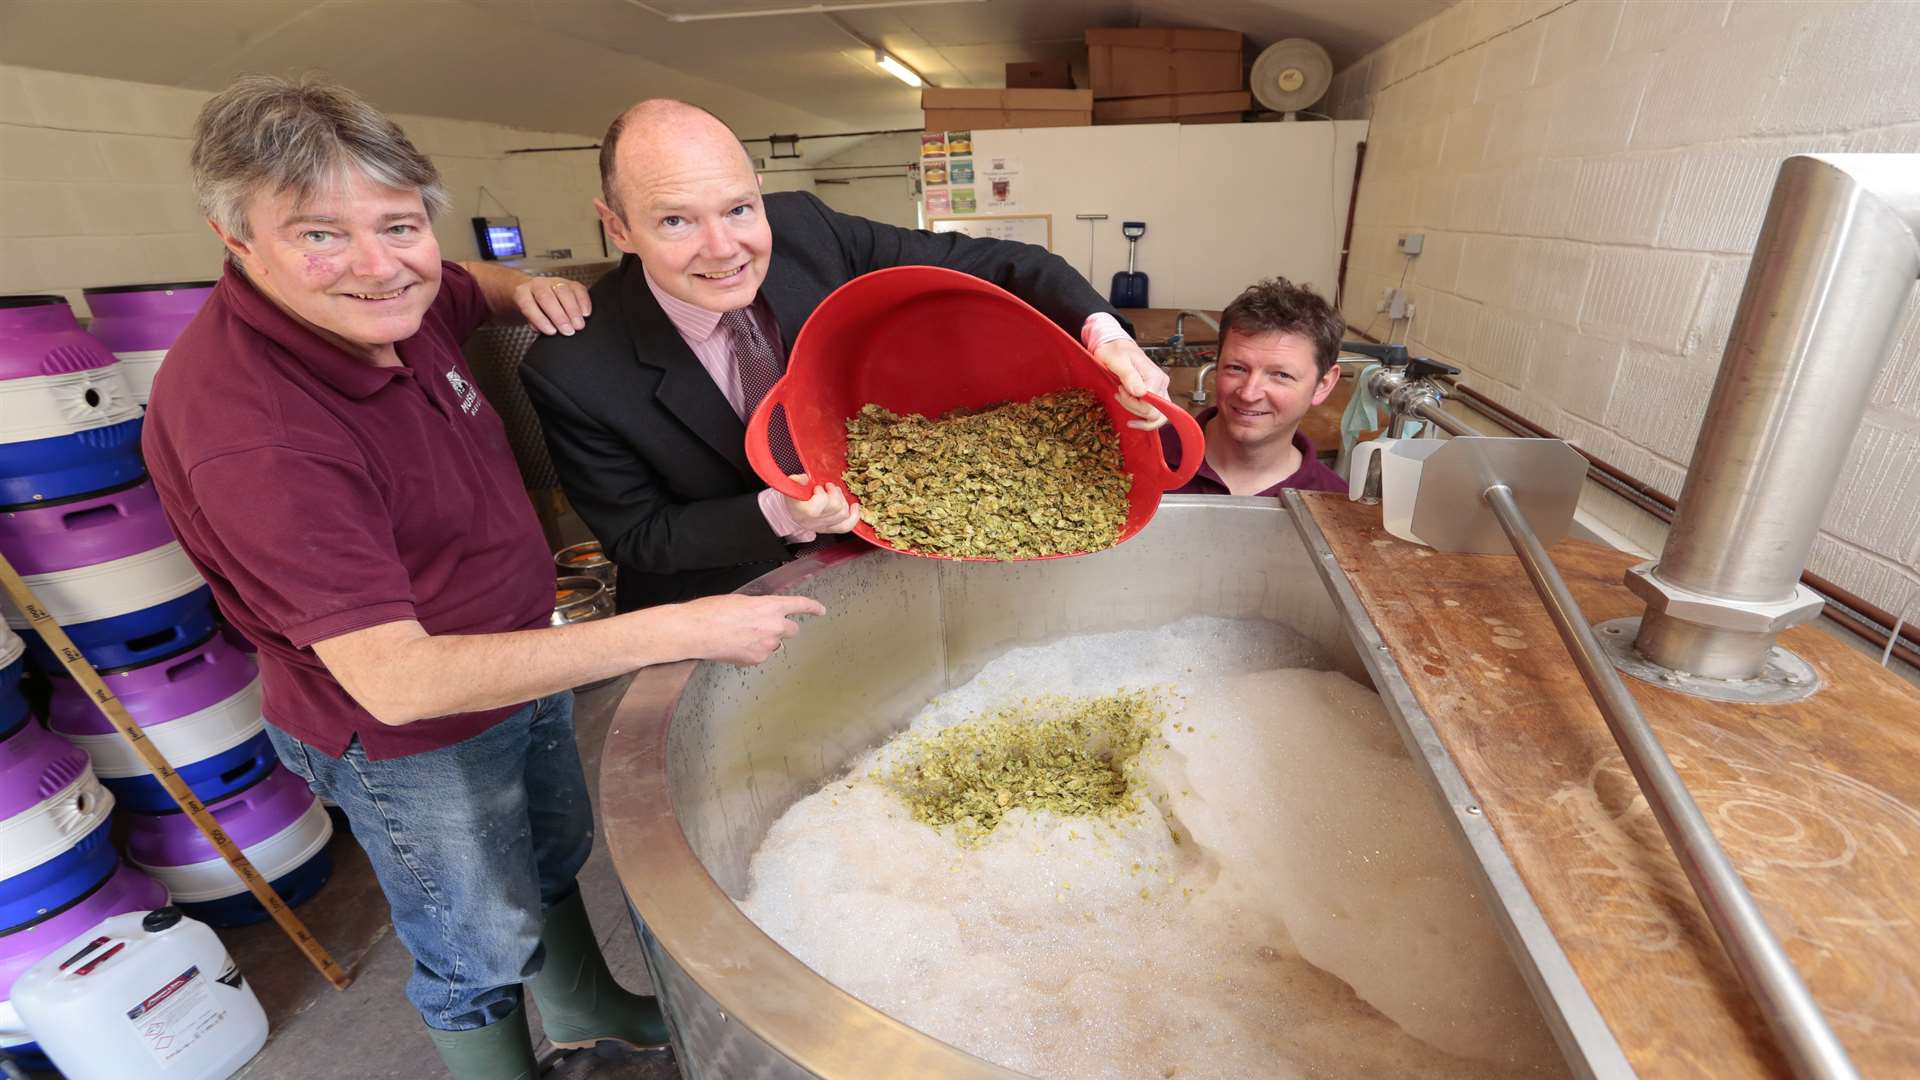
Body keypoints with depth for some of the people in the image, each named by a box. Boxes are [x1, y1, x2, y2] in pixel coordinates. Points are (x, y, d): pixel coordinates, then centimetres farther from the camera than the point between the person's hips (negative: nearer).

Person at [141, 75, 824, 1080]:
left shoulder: (386, 302, -9)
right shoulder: (249, 428, -33)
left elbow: (473, 283, 16)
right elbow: (395, 681, -38)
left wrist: (527, 290, -10)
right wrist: (675, 630, -42)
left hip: (526, 658, 9)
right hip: (410, 737, -8)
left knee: (557, 861, 30)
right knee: (482, 952, 17)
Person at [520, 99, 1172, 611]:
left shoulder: (804, 230, -22)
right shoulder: (572, 375, -27)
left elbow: (982, 263, -19)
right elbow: (635, 535, -17)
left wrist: (1102, 333, -36)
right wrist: (775, 514, -34)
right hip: (716, 610, -2)